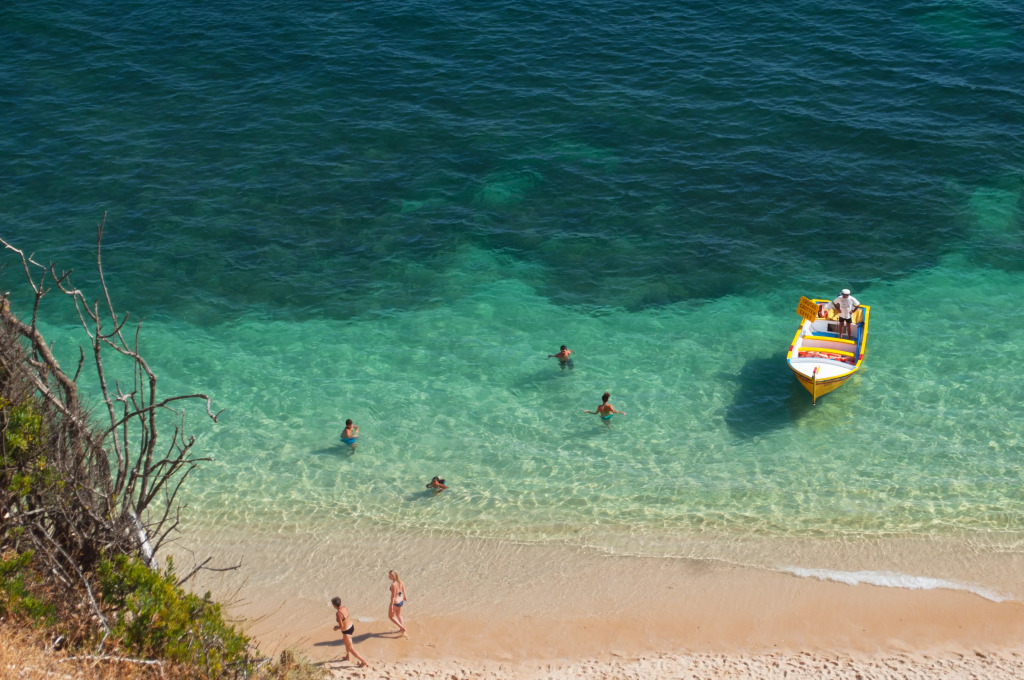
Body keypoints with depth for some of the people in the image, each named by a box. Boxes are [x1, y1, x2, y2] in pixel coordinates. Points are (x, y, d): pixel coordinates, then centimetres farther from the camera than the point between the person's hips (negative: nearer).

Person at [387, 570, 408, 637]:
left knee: (391, 616, 16)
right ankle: (401, 628, 43)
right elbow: (403, 590, 8)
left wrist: (391, 606, -18)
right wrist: (405, 597, 26)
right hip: (401, 601, 8)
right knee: (398, 615, 29)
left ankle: (403, 628, 10)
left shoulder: (393, 585, -31)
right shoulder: (400, 581, -7)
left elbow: (393, 596, -26)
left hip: (395, 603, -8)